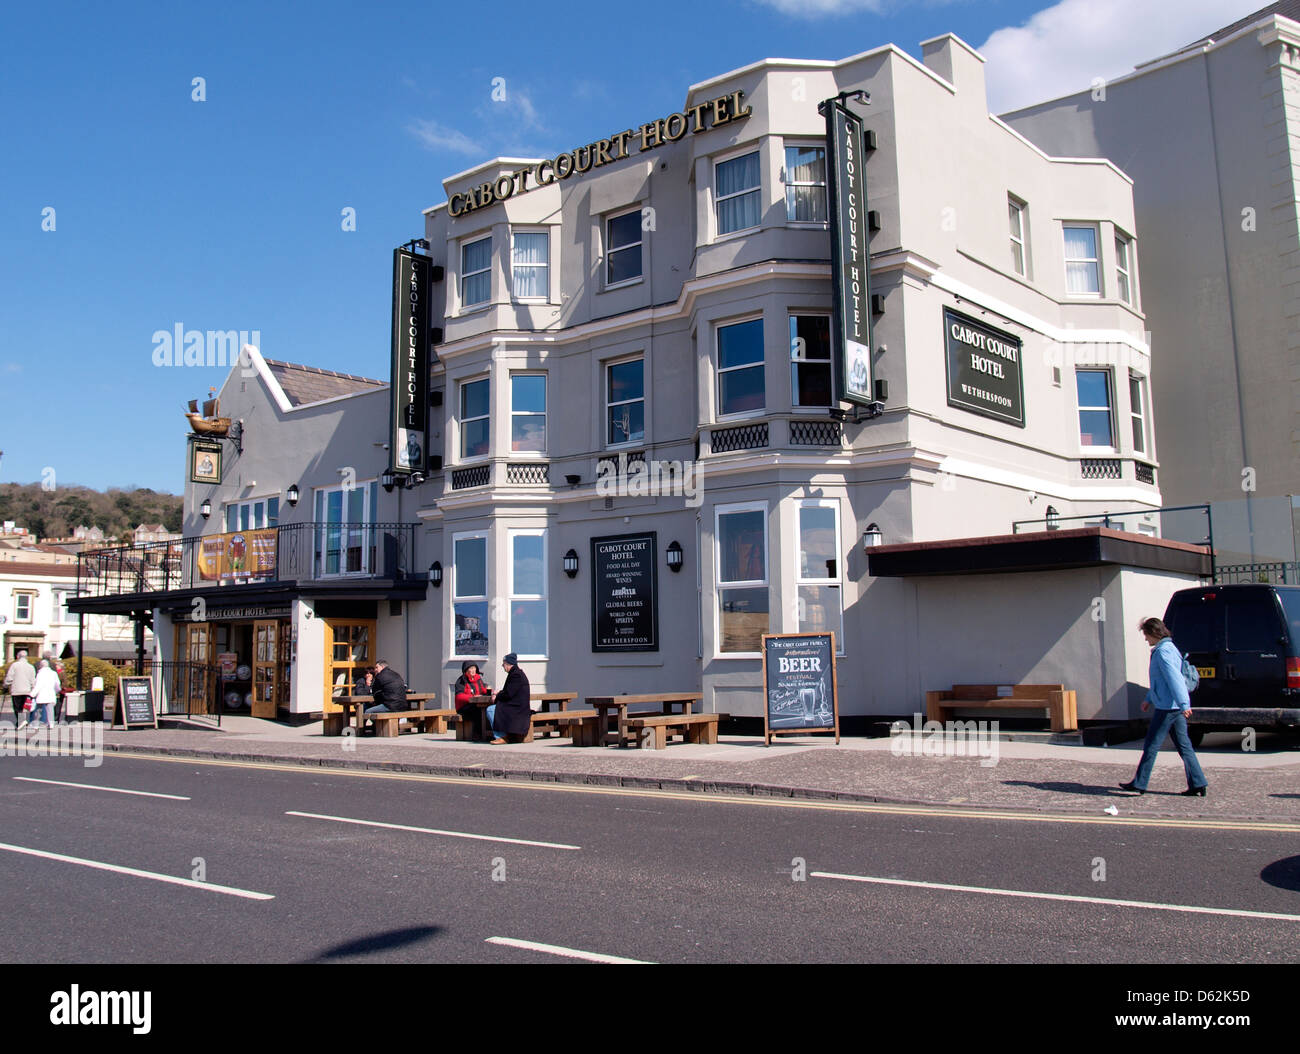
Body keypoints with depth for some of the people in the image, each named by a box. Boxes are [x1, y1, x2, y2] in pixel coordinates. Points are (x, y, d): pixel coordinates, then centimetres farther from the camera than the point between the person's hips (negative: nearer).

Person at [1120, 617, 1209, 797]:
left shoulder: (1163, 651, -16)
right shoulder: (1169, 648, 17)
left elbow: (1174, 678, -27)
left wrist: (1184, 704, -34)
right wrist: (1149, 699, 32)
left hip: (1167, 708, -10)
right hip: (1177, 708, 10)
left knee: (1151, 746, -2)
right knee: (1184, 746, 10)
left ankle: (1139, 784, 5)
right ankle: (1198, 785, 9)